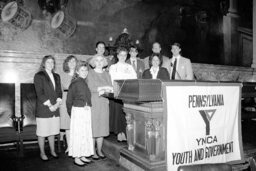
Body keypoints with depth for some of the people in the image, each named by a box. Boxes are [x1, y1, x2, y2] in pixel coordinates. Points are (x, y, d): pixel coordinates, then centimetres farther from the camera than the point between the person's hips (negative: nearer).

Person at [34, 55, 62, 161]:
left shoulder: (56, 76, 15)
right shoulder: (39, 76, -2)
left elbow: (59, 91, 12)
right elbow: (39, 93, -9)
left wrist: (57, 103, -4)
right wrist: (49, 105, -13)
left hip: (55, 109, 5)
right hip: (43, 110, -5)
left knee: (52, 132, 12)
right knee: (42, 132, 3)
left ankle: (52, 151, 25)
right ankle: (42, 153, 17)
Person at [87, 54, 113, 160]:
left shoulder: (106, 74, 15)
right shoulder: (90, 73, 2)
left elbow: (111, 89, 6)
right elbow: (91, 88, -10)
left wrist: (102, 90, -13)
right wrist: (105, 87, -8)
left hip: (104, 104, 4)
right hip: (93, 103, -4)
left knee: (102, 127, 4)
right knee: (93, 127, -4)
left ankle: (99, 151, 14)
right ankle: (93, 152, 7)